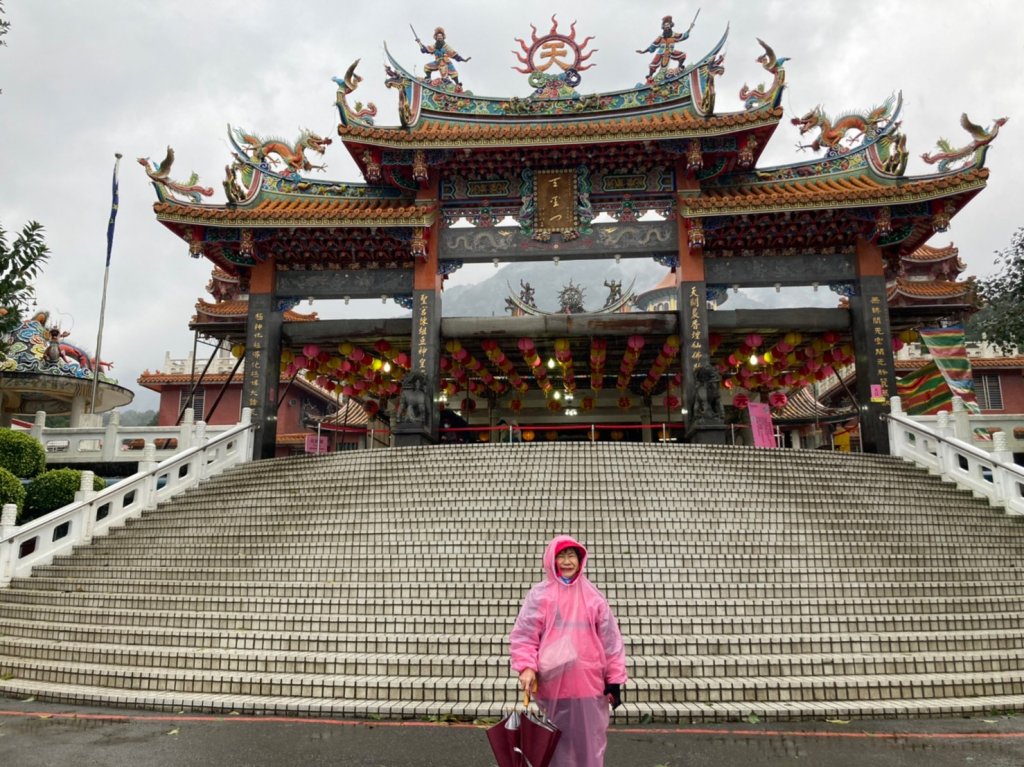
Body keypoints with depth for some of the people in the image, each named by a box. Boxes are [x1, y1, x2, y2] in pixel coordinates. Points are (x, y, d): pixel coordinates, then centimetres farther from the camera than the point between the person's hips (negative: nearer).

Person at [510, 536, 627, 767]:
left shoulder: (593, 596, 4)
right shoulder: (539, 595, -2)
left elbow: (610, 639, 6)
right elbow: (523, 635, -2)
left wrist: (615, 680, 4)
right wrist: (526, 667, -17)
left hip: (588, 684, 2)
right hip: (552, 684, -1)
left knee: (590, 743, 9)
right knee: (555, 743, 9)